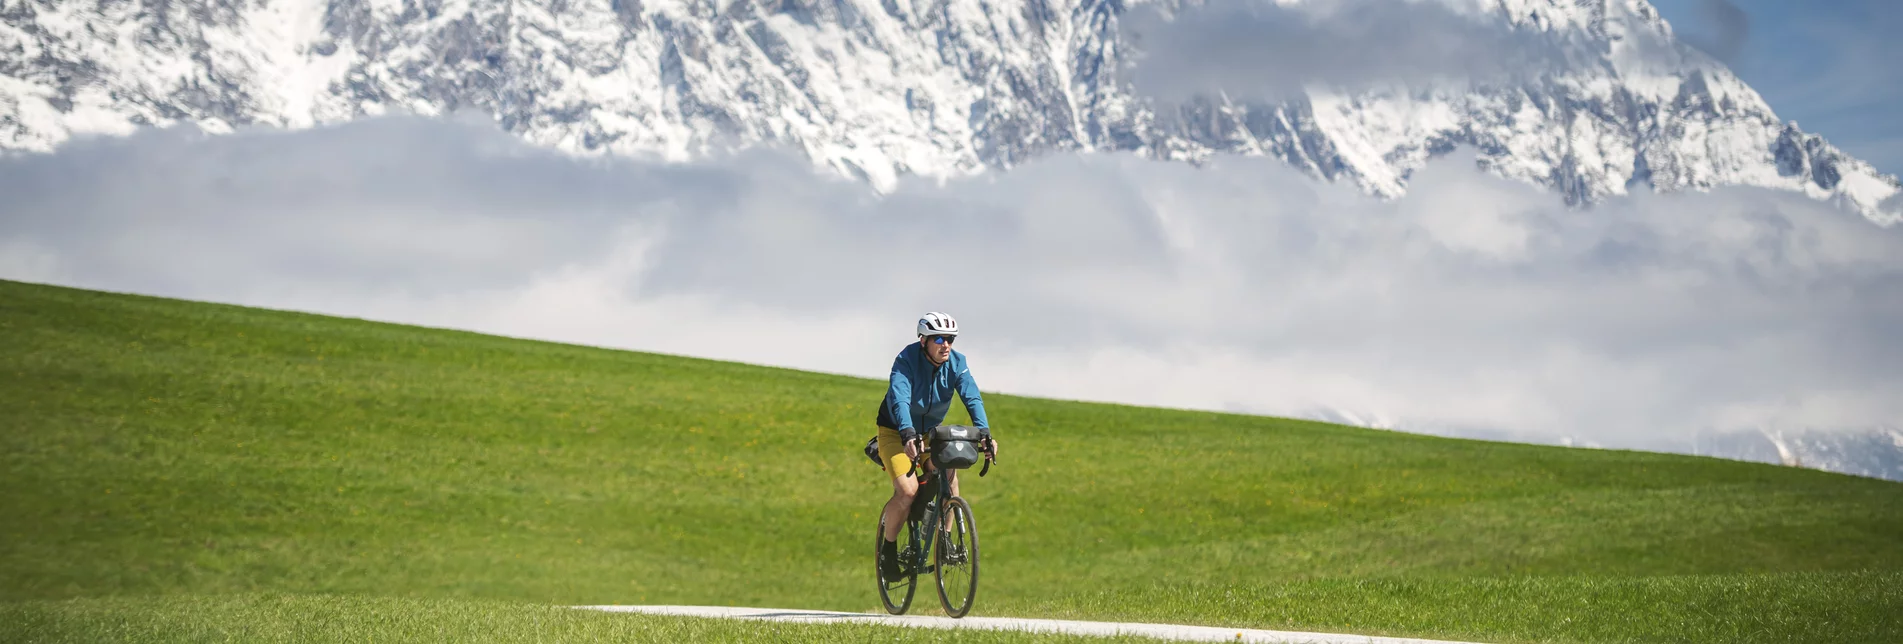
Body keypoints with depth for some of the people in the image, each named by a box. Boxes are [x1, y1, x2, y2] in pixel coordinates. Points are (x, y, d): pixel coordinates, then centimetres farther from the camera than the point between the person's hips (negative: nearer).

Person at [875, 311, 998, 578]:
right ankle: (888, 546, 1)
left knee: (949, 474, -22)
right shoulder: (907, 360, -25)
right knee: (908, 491, -22)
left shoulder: (956, 363, -13)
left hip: (930, 431, 4)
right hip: (896, 432, -4)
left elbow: (972, 398, -23)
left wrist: (984, 433, -39)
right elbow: (899, 399, -39)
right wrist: (908, 435, -56)